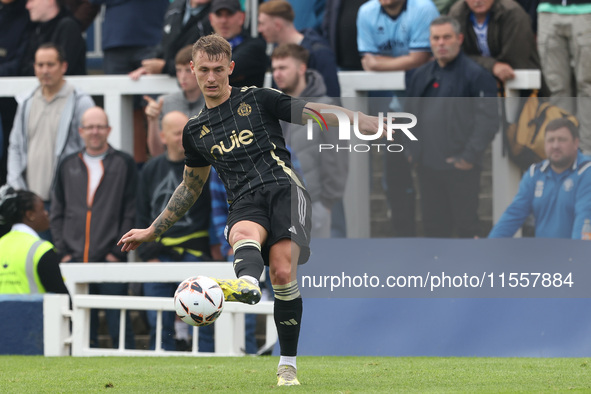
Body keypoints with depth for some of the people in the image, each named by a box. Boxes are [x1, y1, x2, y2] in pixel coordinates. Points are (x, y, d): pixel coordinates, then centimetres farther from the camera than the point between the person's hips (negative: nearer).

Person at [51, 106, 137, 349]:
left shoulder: (124, 164, 5)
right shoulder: (68, 166, 14)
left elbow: (131, 212, 1)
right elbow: (56, 213, 15)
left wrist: (118, 251, -7)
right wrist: (63, 251, 4)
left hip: (111, 261, -3)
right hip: (75, 261, 3)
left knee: (118, 326, -7)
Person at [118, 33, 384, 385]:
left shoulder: (258, 99, 11)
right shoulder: (195, 131, 22)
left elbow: (316, 113, 9)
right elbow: (191, 187, 35)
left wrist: (369, 123, -2)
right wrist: (152, 232, 37)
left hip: (284, 188, -2)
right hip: (245, 204, 2)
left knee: (283, 271, -24)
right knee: (244, 234, -36)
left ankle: (288, 366, -17)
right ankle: (247, 284, -72)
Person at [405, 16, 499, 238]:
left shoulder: (476, 75, -7)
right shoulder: (422, 76, 14)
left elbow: (488, 119, -12)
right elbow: (411, 115, 23)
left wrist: (469, 155, -17)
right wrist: (412, 150, 11)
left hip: (460, 167, -6)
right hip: (427, 166, 6)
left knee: (466, 227, -2)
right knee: (434, 225, 12)